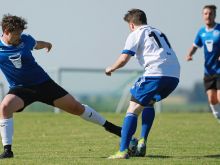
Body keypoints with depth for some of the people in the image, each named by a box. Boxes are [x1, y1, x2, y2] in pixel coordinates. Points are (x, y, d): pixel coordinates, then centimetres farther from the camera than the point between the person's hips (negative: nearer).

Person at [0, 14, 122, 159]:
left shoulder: (25, 40, -6)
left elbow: (36, 44, 19)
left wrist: (46, 44, 39)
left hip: (43, 82, 1)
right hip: (20, 88, -1)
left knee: (76, 107, 4)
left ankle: (109, 126, 24)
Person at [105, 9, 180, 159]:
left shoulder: (136, 35, 9)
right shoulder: (159, 33, 31)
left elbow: (124, 59, 0)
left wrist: (111, 69, 17)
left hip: (156, 73, -7)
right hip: (174, 76, 7)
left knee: (134, 108, -2)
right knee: (149, 102, 30)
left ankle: (123, 151, -14)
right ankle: (142, 142, 17)